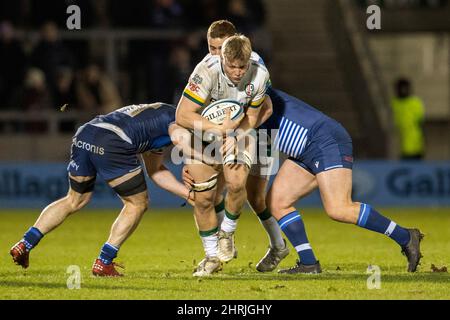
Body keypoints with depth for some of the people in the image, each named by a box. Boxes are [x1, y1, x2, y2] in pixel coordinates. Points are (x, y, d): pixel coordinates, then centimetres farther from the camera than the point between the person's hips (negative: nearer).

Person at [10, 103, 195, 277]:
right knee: (137, 204, 11)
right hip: (112, 145, -8)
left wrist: (188, 193, 34)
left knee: (75, 200, 26)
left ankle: (25, 244, 21)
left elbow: (156, 172, 37)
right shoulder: (176, 117, 14)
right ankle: (103, 263, 10)